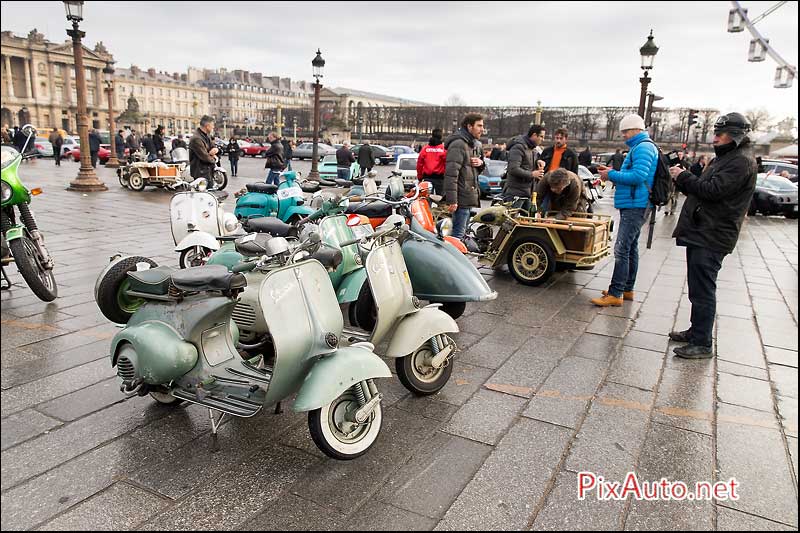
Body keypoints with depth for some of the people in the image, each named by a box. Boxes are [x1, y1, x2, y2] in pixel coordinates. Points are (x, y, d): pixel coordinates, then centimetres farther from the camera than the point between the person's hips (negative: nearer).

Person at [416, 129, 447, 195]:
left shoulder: (425, 148, 3)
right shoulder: (444, 148, -6)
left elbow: (419, 164, 4)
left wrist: (420, 177, 13)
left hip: (427, 177, 3)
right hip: (439, 178, -2)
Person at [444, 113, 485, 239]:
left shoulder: (475, 144, 19)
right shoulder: (458, 144, -13)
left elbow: (477, 171, 30)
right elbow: (451, 174, -22)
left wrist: (481, 163, 5)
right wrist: (452, 200, -27)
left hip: (470, 197, 10)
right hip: (461, 198, -10)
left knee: (462, 233, 17)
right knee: (458, 234, -9)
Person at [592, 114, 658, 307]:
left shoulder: (643, 148, -13)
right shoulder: (640, 147, 20)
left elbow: (638, 176, -24)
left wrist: (612, 175, -15)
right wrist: (613, 172, 10)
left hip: (634, 207, -11)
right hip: (633, 206, 11)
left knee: (622, 250, -13)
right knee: (631, 248, 15)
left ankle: (615, 294, -12)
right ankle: (627, 289, 24)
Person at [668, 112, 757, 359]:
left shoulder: (742, 161, -13)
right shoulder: (725, 158, 20)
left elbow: (712, 190, -22)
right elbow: (700, 190, 21)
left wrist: (683, 177, -10)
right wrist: (682, 178, 5)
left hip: (712, 239, -10)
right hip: (700, 234, 10)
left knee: (703, 290, -8)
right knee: (698, 288, 17)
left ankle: (702, 344, -2)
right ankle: (696, 331, 29)